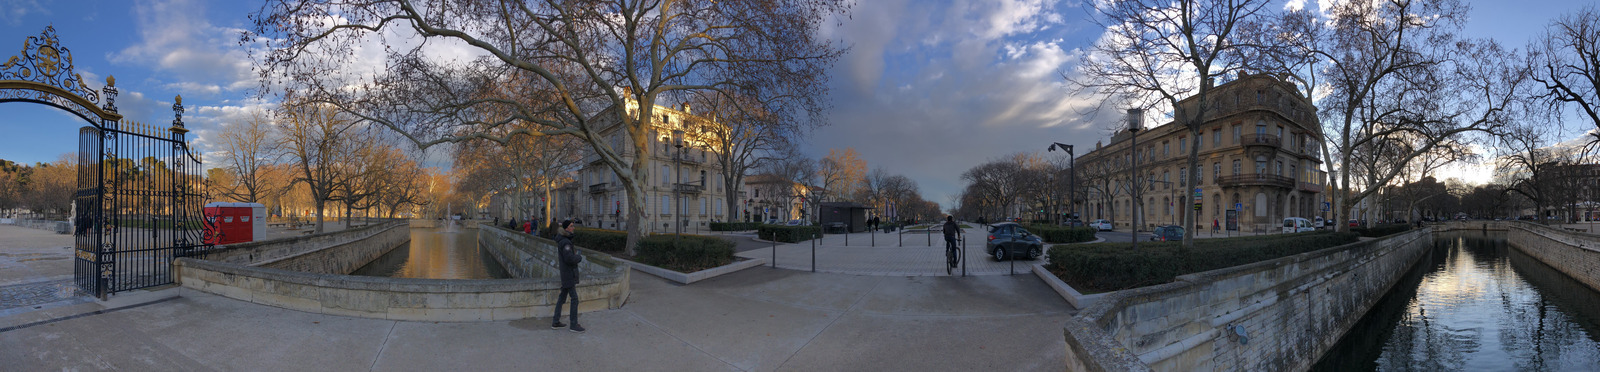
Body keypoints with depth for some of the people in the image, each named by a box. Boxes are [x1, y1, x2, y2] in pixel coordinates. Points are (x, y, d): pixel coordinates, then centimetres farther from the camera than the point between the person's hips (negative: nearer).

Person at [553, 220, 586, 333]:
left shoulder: (562, 240, 11)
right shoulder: (565, 242, -21)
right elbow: (569, 259, -29)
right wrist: (579, 257, -11)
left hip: (567, 274, 10)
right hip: (569, 274, -10)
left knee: (562, 297, 15)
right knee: (574, 299, -4)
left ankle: (555, 322, 21)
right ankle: (574, 324, 2)